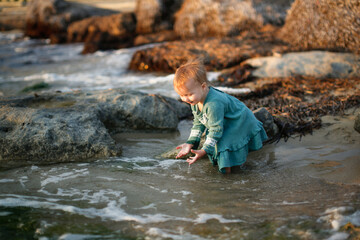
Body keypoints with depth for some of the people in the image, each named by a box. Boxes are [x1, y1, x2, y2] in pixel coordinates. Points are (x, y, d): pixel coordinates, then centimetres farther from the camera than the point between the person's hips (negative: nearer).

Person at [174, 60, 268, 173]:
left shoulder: (214, 104, -40)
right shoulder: (195, 100, -10)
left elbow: (216, 130, -33)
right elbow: (198, 123, 2)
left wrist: (204, 150, -34)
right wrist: (190, 143, -6)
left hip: (241, 124, -9)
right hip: (225, 125, 9)